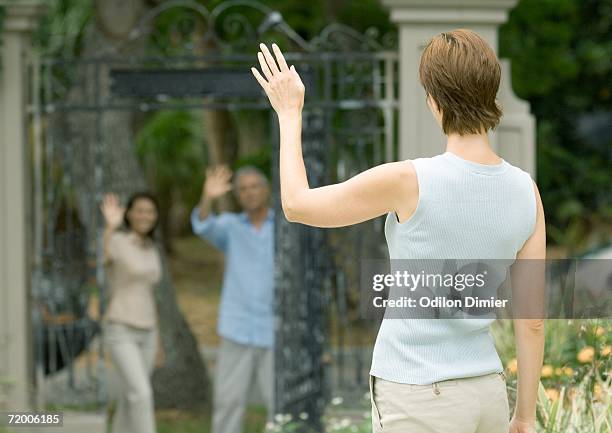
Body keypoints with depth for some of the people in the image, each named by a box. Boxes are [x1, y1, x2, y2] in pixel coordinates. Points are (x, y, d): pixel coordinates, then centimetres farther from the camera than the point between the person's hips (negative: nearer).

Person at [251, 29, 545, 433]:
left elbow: (297, 206, -3)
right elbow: (532, 318, 3)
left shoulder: (408, 181, -19)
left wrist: (290, 113, 10)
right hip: (485, 398, 6)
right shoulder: (526, 192, -2)